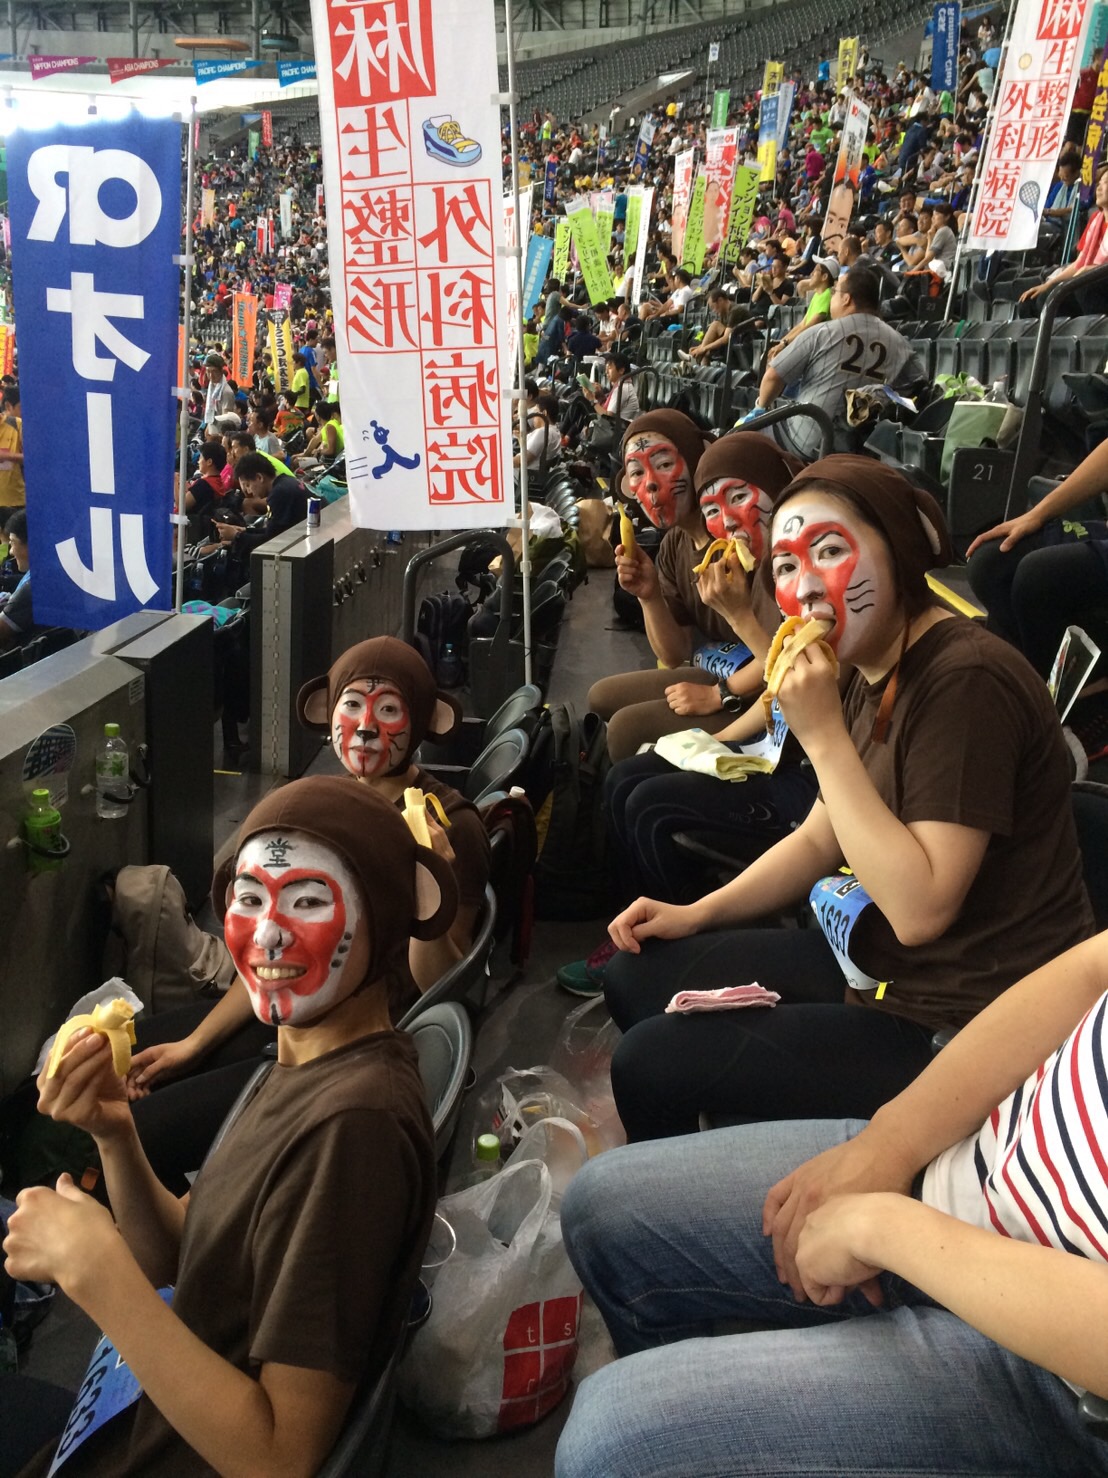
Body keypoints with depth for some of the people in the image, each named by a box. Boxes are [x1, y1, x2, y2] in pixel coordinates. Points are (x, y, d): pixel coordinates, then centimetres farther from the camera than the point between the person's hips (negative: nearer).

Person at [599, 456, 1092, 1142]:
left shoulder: (965, 680, -24)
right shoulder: (873, 677, 6)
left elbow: (920, 908, -28)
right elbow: (819, 841, 18)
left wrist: (824, 737, -27)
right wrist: (697, 914, 7)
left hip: (959, 1027, -9)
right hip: (873, 960, 10)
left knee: (649, 1062, -11)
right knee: (636, 979, 12)